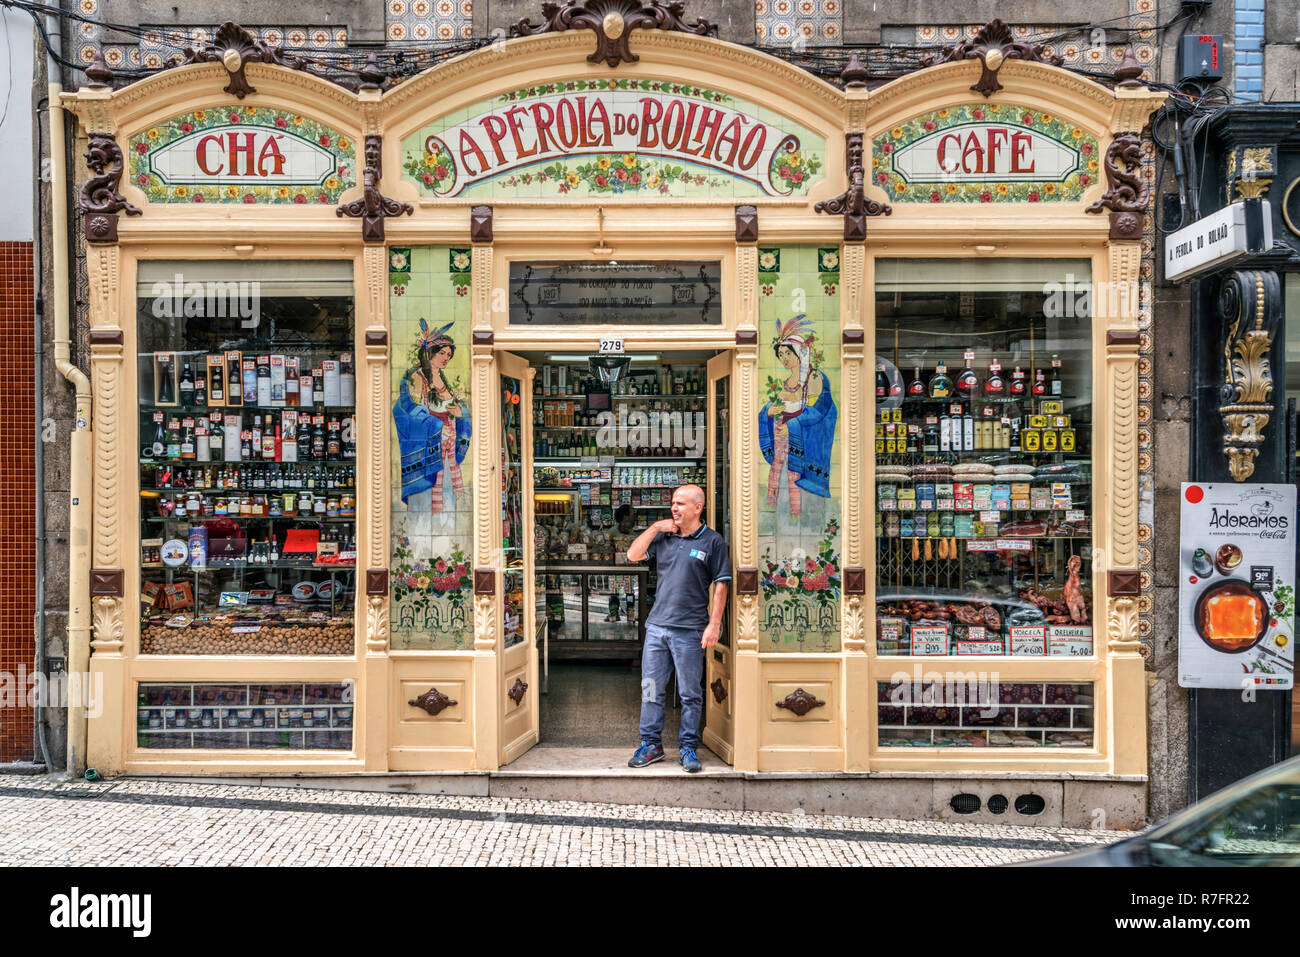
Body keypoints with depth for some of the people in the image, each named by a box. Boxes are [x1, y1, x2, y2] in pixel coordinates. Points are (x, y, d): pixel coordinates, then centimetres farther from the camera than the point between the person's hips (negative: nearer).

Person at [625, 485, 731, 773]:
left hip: (690, 630, -4)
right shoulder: (663, 537, 13)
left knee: (691, 694, 3)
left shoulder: (712, 541, -1)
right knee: (650, 689, 8)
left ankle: (688, 747, 14)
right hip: (657, 626, 4)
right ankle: (651, 745, 18)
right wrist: (655, 528, 2)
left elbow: (720, 585, -3)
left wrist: (714, 624, -9)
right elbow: (633, 555, 9)